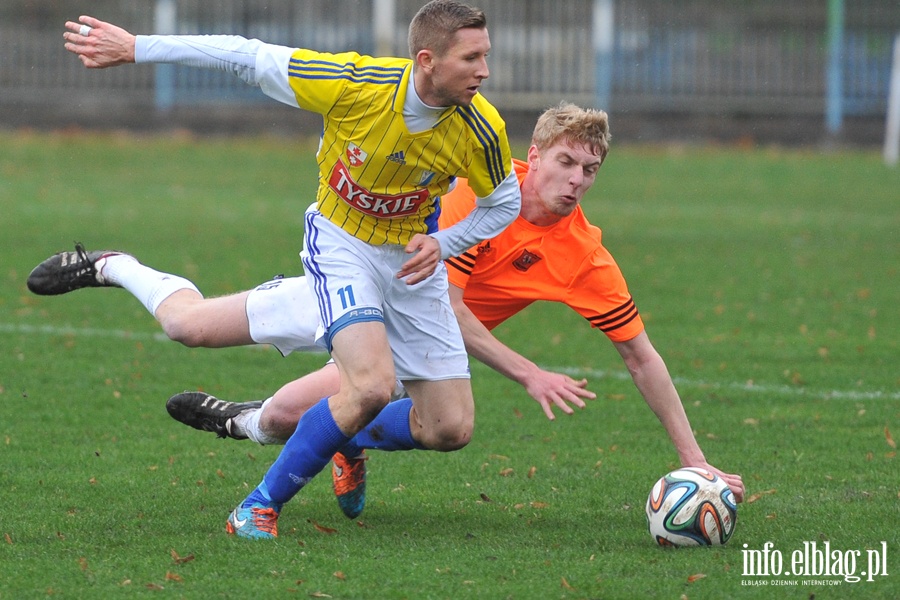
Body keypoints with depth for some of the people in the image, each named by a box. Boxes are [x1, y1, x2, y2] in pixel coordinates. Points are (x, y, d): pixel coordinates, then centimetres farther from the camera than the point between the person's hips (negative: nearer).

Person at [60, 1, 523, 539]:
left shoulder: (481, 130, -20)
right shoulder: (355, 83, -28)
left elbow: (504, 203, 1)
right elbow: (245, 57, -17)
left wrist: (442, 244, -16)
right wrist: (134, 48, -14)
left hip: (413, 256, 4)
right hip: (340, 243, -4)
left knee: (451, 429, -2)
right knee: (373, 384, -29)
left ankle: (347, 440, 31)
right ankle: (263, 503, -11)